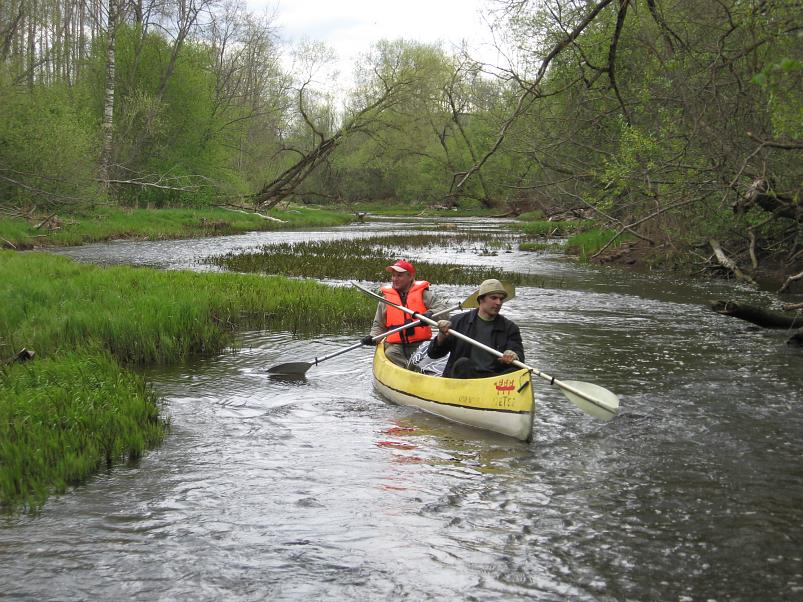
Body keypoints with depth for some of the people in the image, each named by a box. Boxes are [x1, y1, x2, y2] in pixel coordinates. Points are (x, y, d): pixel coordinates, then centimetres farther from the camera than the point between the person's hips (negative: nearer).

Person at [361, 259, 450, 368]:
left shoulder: (423, 294, 6)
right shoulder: (385, 298, 13)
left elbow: (443, 307, -3)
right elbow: (379, 325, 19)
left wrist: (431, 313, -24)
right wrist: (373, 337, -1)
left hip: (420, 343, -1)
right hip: (396, 344, 1)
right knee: (390, 354, -31)